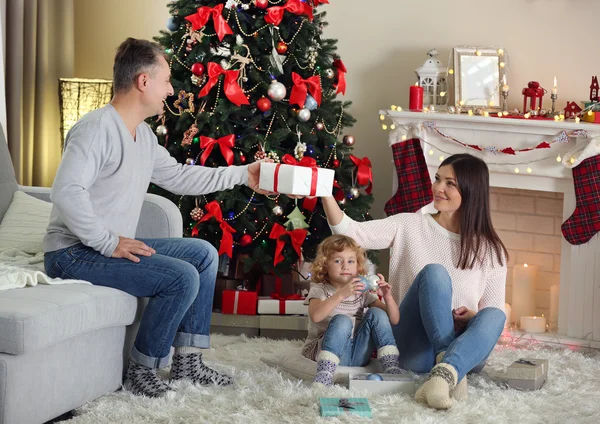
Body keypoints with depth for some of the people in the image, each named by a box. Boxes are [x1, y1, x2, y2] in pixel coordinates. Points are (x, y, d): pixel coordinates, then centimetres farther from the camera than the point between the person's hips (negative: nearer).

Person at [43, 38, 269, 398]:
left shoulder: (143, 135, 12)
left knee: (204, 254, 10)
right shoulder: (97, 128, -20)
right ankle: (142, 370, -7)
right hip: (73, 253, -11)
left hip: (117, 245, 11)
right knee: (182, 277, -23)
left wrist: (242, 175, 20)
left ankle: (187, 363, 12)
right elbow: (66, 192, -30)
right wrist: (107, 242, -26)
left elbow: (179, 177, 23)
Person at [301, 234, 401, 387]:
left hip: (357, 355, 4)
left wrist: (388, 297, -13)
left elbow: (394, 320, 7)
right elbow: (315, 316, -23)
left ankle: (392, 369, -17)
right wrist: (341, 294, -34)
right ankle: (324, 377, -42)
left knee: (376, 314, -11)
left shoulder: (362, 293, 14)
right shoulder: (320, 290, 1)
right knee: (342, 320, -31)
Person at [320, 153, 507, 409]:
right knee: (434, 272, -27)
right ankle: (448, 365, -38)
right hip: (414, 347, -1)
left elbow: (493, 315, 8)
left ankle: (445, 375, -54)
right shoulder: (409, 226, 6)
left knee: (495, 316, -32)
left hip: (463, 349, 1)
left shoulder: (490, 251, 8)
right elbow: (350, 232, -6)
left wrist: (472, 317, -14)